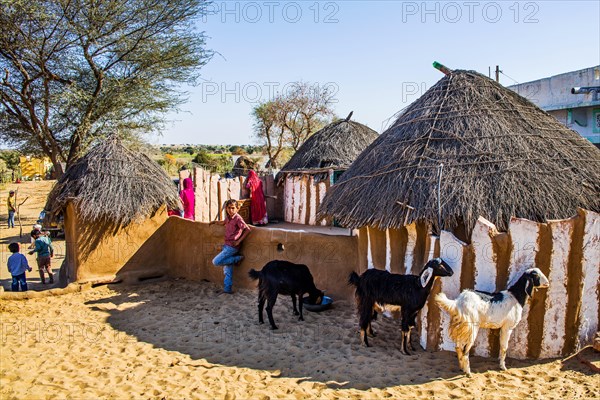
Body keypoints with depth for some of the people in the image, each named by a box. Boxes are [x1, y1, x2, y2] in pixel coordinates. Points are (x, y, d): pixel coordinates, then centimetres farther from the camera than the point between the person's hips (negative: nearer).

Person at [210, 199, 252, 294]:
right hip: (226, 245, 8)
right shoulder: (228, 217, 8)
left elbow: (247, 230, -19)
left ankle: (237, 258, 0)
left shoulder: (238, 219, -16)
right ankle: (227, 289, 18)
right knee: (227, 270, 10)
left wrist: (239, 241, -17)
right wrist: (214, 222, 39)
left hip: (232, 247, -8)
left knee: (216, 262, -12)